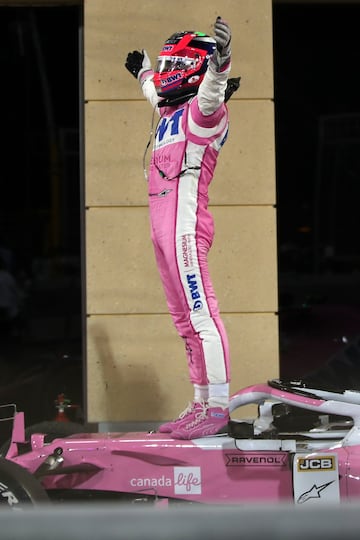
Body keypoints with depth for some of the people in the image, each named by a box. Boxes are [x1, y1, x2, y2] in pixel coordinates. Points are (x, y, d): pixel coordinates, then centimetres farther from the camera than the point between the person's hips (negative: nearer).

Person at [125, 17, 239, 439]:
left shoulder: (203, 110, -6)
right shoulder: (171, 111, 20)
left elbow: (210, 91, -31)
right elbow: (156, 92, 45)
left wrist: (220, 62, -50)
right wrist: (143, 73, 61)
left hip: (184, 226, -10)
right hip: (163, 229, 10)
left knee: (201, 315, -11)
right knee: (185, 320, 11)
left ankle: (219, 408, -10)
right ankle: (200, 404, 17)